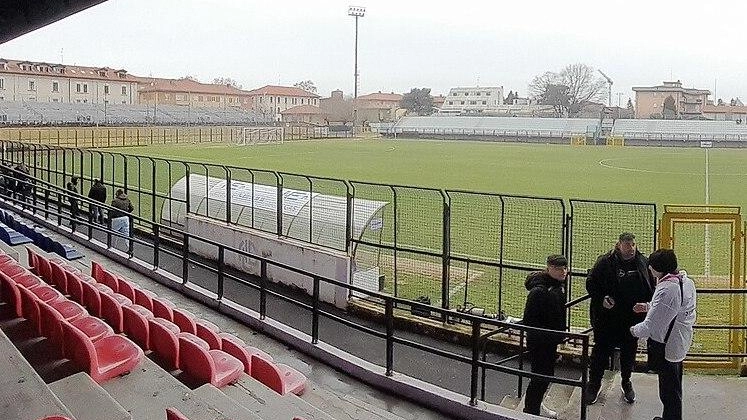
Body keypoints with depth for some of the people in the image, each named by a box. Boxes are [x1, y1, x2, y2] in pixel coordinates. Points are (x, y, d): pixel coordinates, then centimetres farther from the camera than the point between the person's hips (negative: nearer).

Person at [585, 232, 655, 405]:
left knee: (629, 351, 16)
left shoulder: (643, 262, 0)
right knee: (602, 349, 6)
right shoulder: (605, 262, -9)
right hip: (607, 317, -3)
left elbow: (651, 288, 10)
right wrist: (602, 298, -17)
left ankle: (626, 382, 38)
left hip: (633, 318, 3)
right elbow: (591, 283, -3)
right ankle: (594, 384, 23)